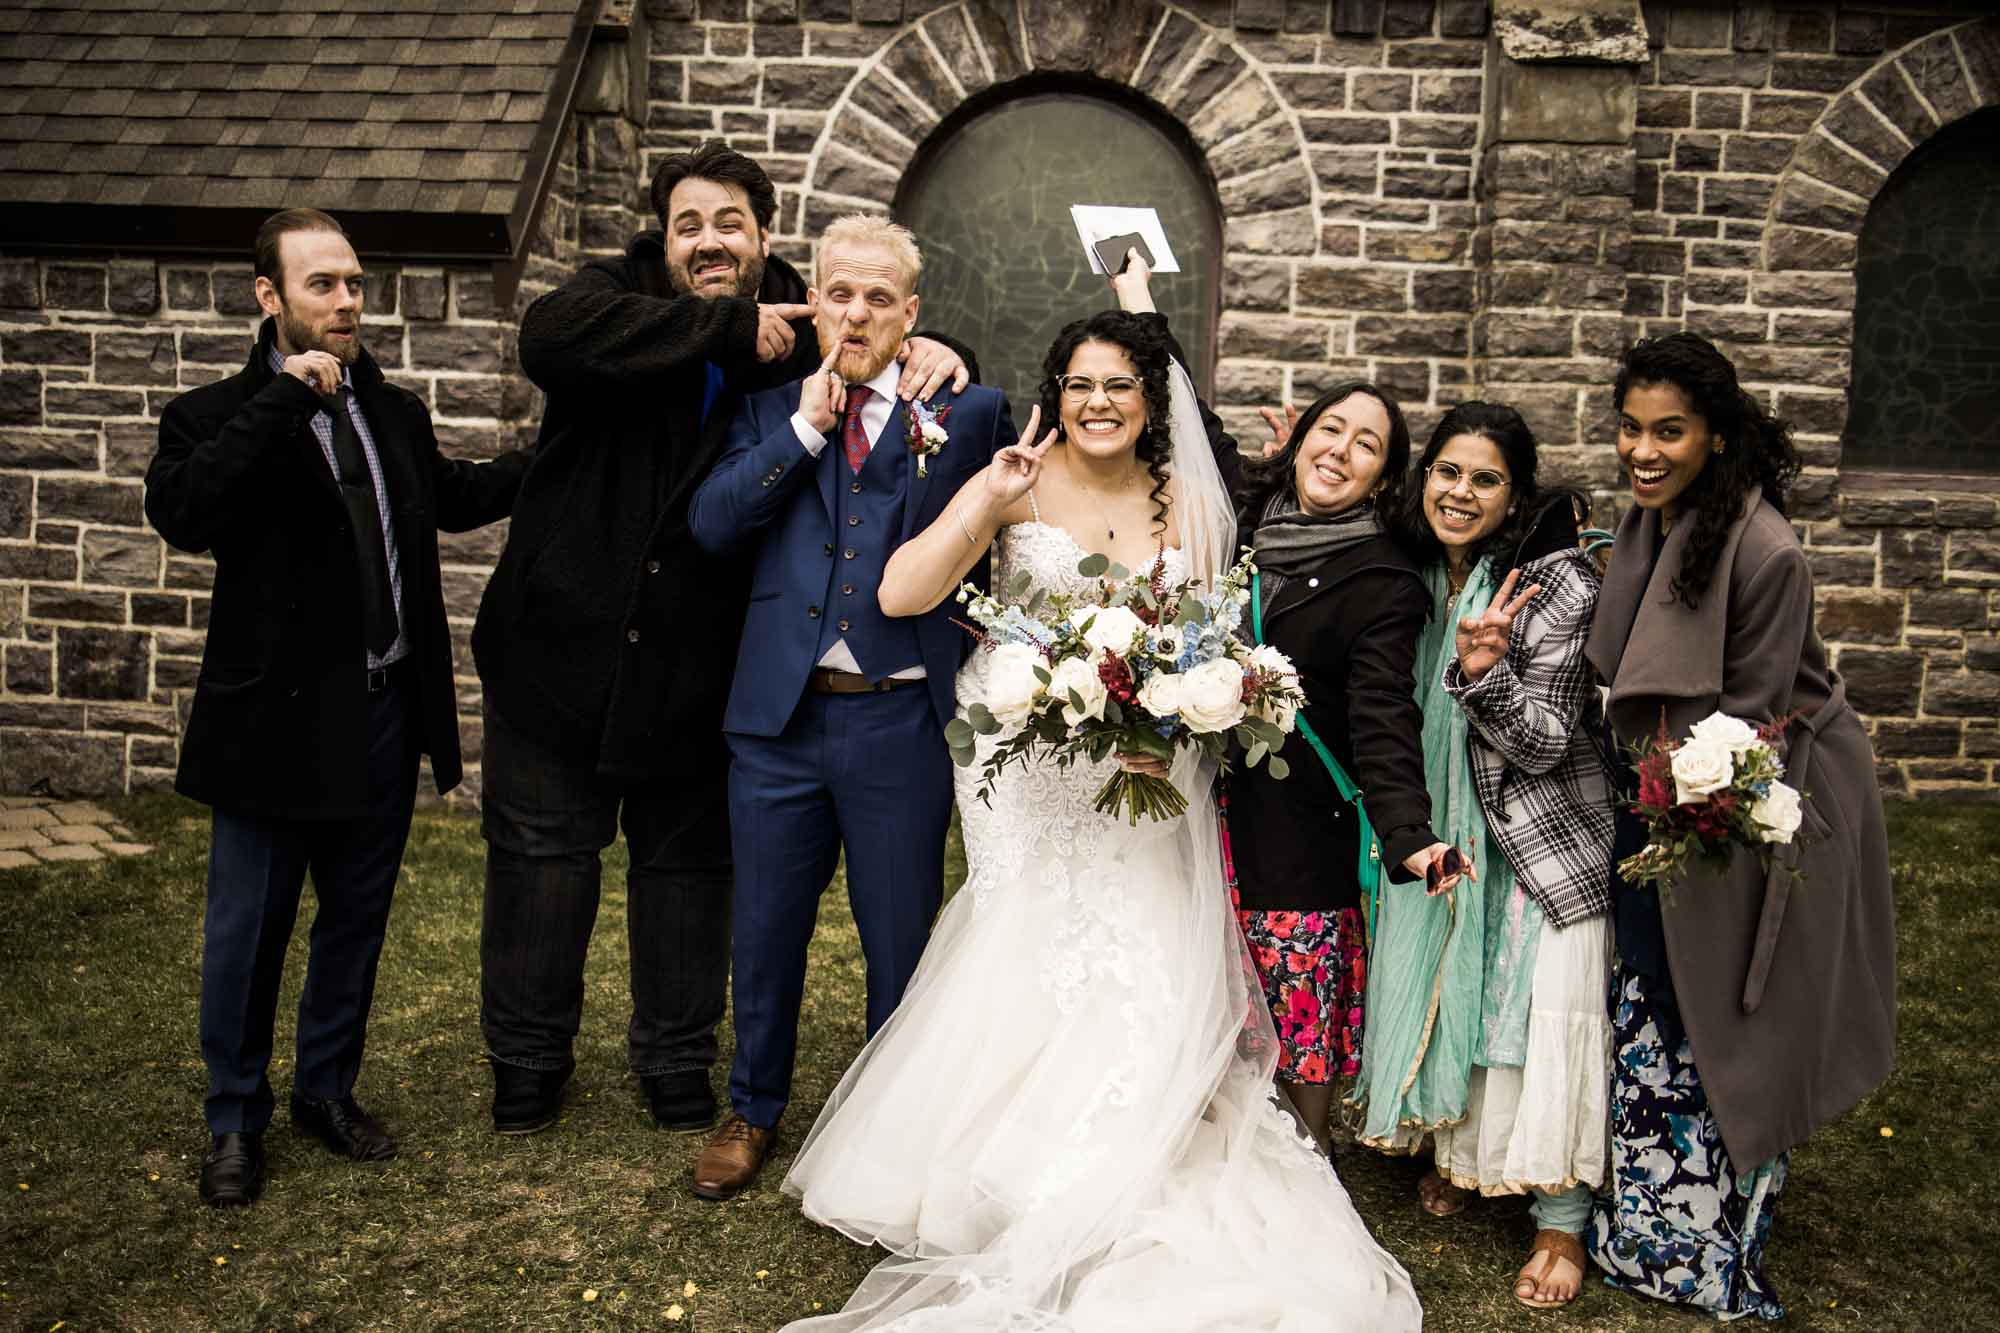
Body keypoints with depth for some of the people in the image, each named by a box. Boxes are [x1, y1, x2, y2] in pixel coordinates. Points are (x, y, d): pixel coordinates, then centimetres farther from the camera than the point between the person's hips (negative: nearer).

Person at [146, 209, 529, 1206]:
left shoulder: (396, 411, 9)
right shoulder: (215, 415, -8)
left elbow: (451, 494, 27)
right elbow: (180, 514, -28)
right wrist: (286, 398, -27)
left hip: (386, 715, 5)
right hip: (279, 722, -5)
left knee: (357, 918, 17)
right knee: (249, 933, 8)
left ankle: (328, 1089, 36)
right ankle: (235, 1118, 27)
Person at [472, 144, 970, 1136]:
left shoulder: (799, 333, -1)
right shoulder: (617, 294, -8)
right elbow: (552, 335, -30)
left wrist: (922, 353, -13)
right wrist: (727, 330, -28)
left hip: (695, 666, 1)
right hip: (562, 638, -1)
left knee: (688, 861, 13)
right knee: (541, 851, 11)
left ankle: (676, 1062, 32)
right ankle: (528, 1058, 31)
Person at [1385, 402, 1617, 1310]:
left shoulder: (1558, 585, -18)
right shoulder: (1417, 574, -1)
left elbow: (1547, 743, -21)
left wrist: (1484, 671, -36)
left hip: (1545, 837, -5)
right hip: (1445, 832, 6)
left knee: (1546, 1011, -4)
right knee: (1453, 988, 15)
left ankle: (1561, 1220, 11)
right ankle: (1464, 1152, 38)